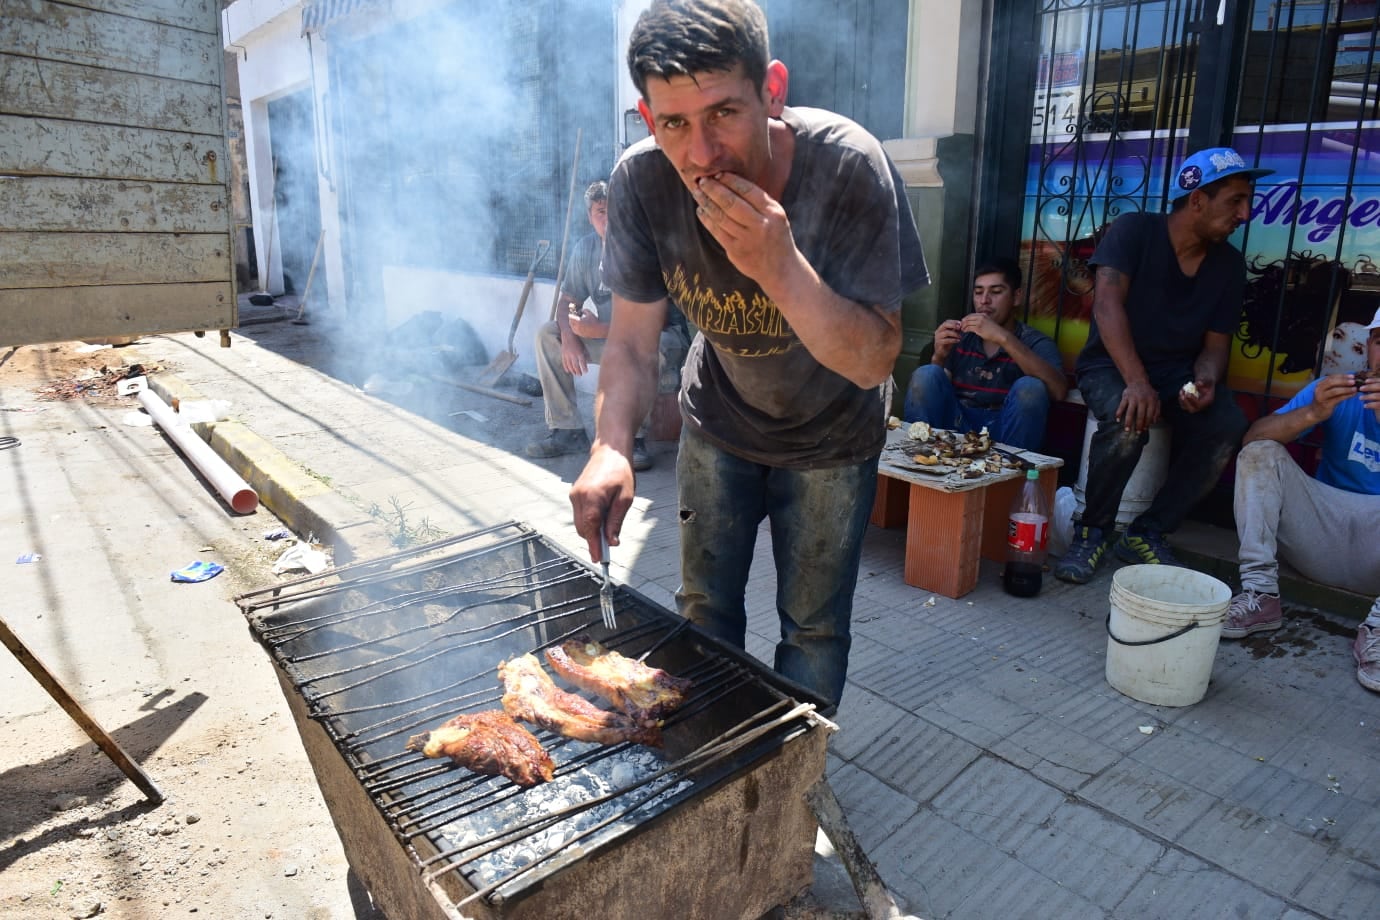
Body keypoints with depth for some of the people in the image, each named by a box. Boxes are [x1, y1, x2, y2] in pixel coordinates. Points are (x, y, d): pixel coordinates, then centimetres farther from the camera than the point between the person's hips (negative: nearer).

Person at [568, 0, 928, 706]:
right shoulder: (642, 179, -23)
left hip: (829, 435, -2)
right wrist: (611, 446, -32)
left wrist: (781, 266, -43)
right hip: (719, 422, 3)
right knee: (705, 608, 15)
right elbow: (631, 342, -14)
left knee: (813, 626, 8)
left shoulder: (849, 167, -31)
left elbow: (874, 362, -29)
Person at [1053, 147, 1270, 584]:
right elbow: (1108, 305, -23)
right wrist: (1136, 381, -35)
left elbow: (1215, 343, 5)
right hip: (1112, 364, -4)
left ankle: (1148, 532, -7)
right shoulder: (1134, 231, -10)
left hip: (1176, 369, 5)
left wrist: (1205, 381, -20)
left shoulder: (1230, 264, 4)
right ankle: (1093, 529, -11)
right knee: (1128, 420, -36)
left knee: (1228, 426, -24)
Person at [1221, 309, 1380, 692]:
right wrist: (1313, 413, -27)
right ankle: (1260, 596, -22)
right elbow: (1254, 437, -9)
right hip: (1322, 532, 2)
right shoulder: (1335, 391, 3)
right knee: (1260, 453, -15)